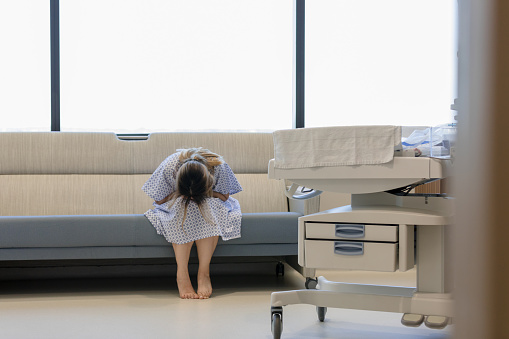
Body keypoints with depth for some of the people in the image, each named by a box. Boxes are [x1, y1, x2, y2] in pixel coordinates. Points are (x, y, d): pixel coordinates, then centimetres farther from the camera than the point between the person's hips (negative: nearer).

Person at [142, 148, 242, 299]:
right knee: (184, 208, -36)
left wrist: (208, 193, -28)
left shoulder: (218, 166, -28)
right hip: (177, 208, 0)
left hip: (210, 206, 1)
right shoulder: (168, 167, -28)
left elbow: (225, 196, -10)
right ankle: (182, 274, -34)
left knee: (207, 209, -35)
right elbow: (159, 200, -11)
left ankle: (204, 272, -32)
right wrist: (179, 194, -27)